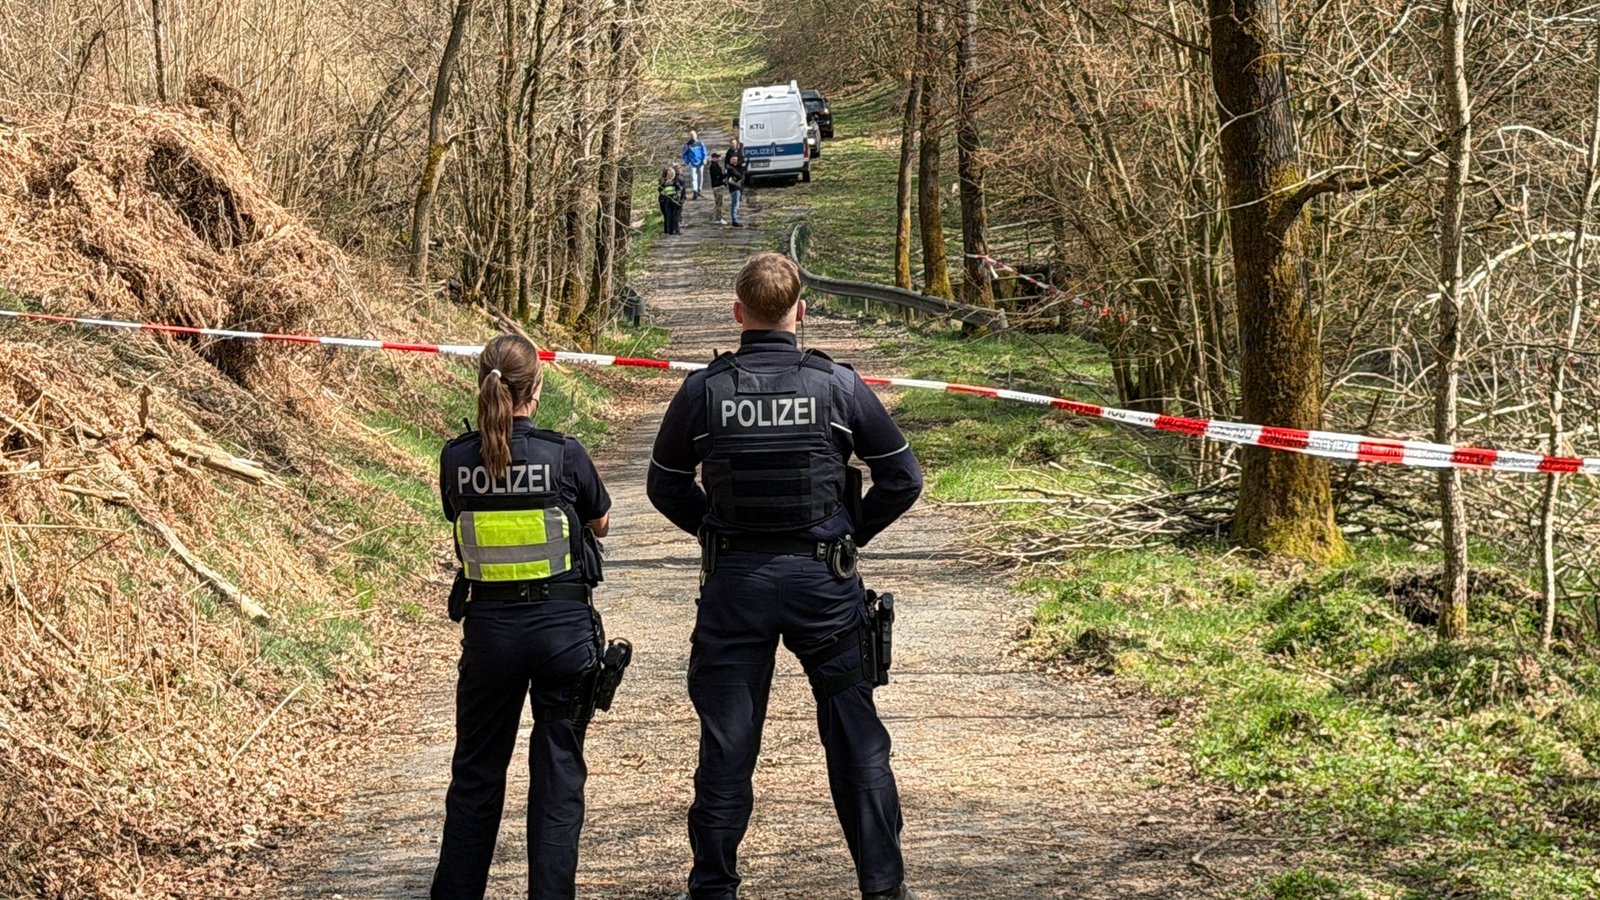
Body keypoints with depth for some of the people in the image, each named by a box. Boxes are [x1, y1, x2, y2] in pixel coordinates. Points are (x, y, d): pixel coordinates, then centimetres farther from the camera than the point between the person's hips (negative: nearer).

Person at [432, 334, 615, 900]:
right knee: (558, 772, 7)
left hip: (489, 626, 2)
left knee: (476, 773, 15)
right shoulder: (565, 454, -11)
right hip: (563, 625, -2)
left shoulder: (456, 459, -6)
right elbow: (600, 522, 7)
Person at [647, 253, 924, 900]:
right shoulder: (838, 386, -6)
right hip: (823, 580, 0)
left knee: (727, 742, 8)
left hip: (734, 580, 0)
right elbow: (903, 478, 2)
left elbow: (666, 487, 7)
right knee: (856, 737, 8)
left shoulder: (703, 391, -5)